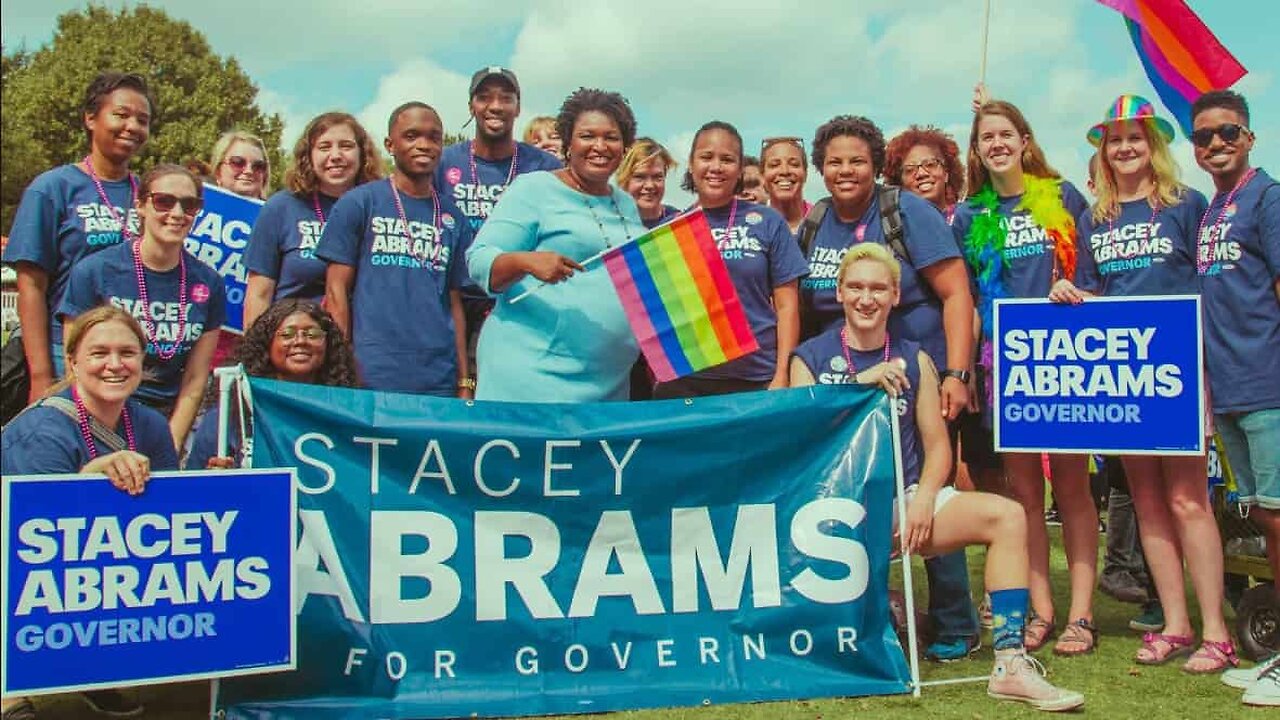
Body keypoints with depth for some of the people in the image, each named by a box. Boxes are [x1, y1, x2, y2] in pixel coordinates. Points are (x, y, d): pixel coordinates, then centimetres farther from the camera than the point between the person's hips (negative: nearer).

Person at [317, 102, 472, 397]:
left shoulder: (453, 218, 13)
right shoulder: (358, 203, 3)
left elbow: (454, 303, 13)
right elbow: (336, 291, 1)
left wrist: (464, 383, 7)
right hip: (373, 378, -3)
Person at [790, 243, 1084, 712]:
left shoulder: (913, 360, 12)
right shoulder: (810, 358, 5)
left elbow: (937, 444, 8)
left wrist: (923, 500, -10)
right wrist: (859, 383, -15)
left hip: (904, 499, 3)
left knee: (1007, 516, -19)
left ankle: (1010, 665, -16)